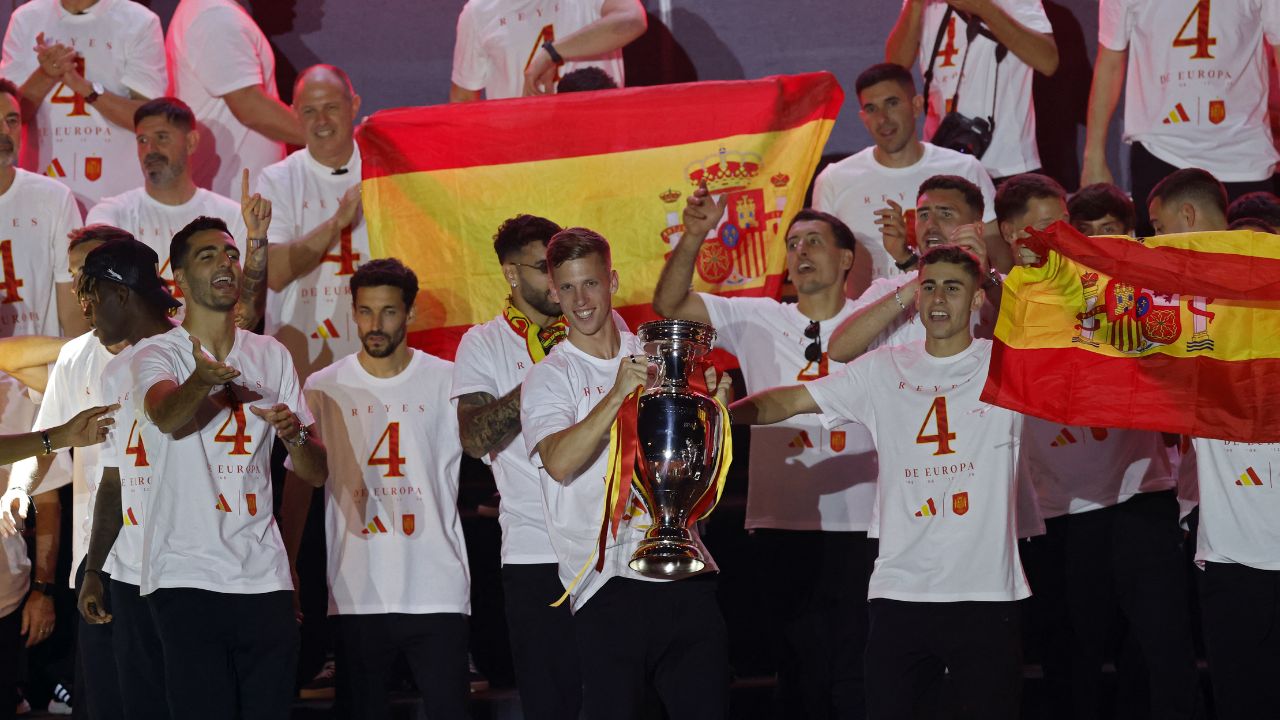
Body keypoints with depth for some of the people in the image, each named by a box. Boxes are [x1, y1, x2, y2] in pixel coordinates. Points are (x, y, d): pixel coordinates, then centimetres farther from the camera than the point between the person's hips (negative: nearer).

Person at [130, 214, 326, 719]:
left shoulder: (272, 356, 15)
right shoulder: (156, 354, 2)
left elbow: (316, 473, 15)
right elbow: (166, 416, -23)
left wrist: (294, 434, -8)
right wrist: (202, 380, -45)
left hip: (265, 577, 4)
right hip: (187, 577, -4)